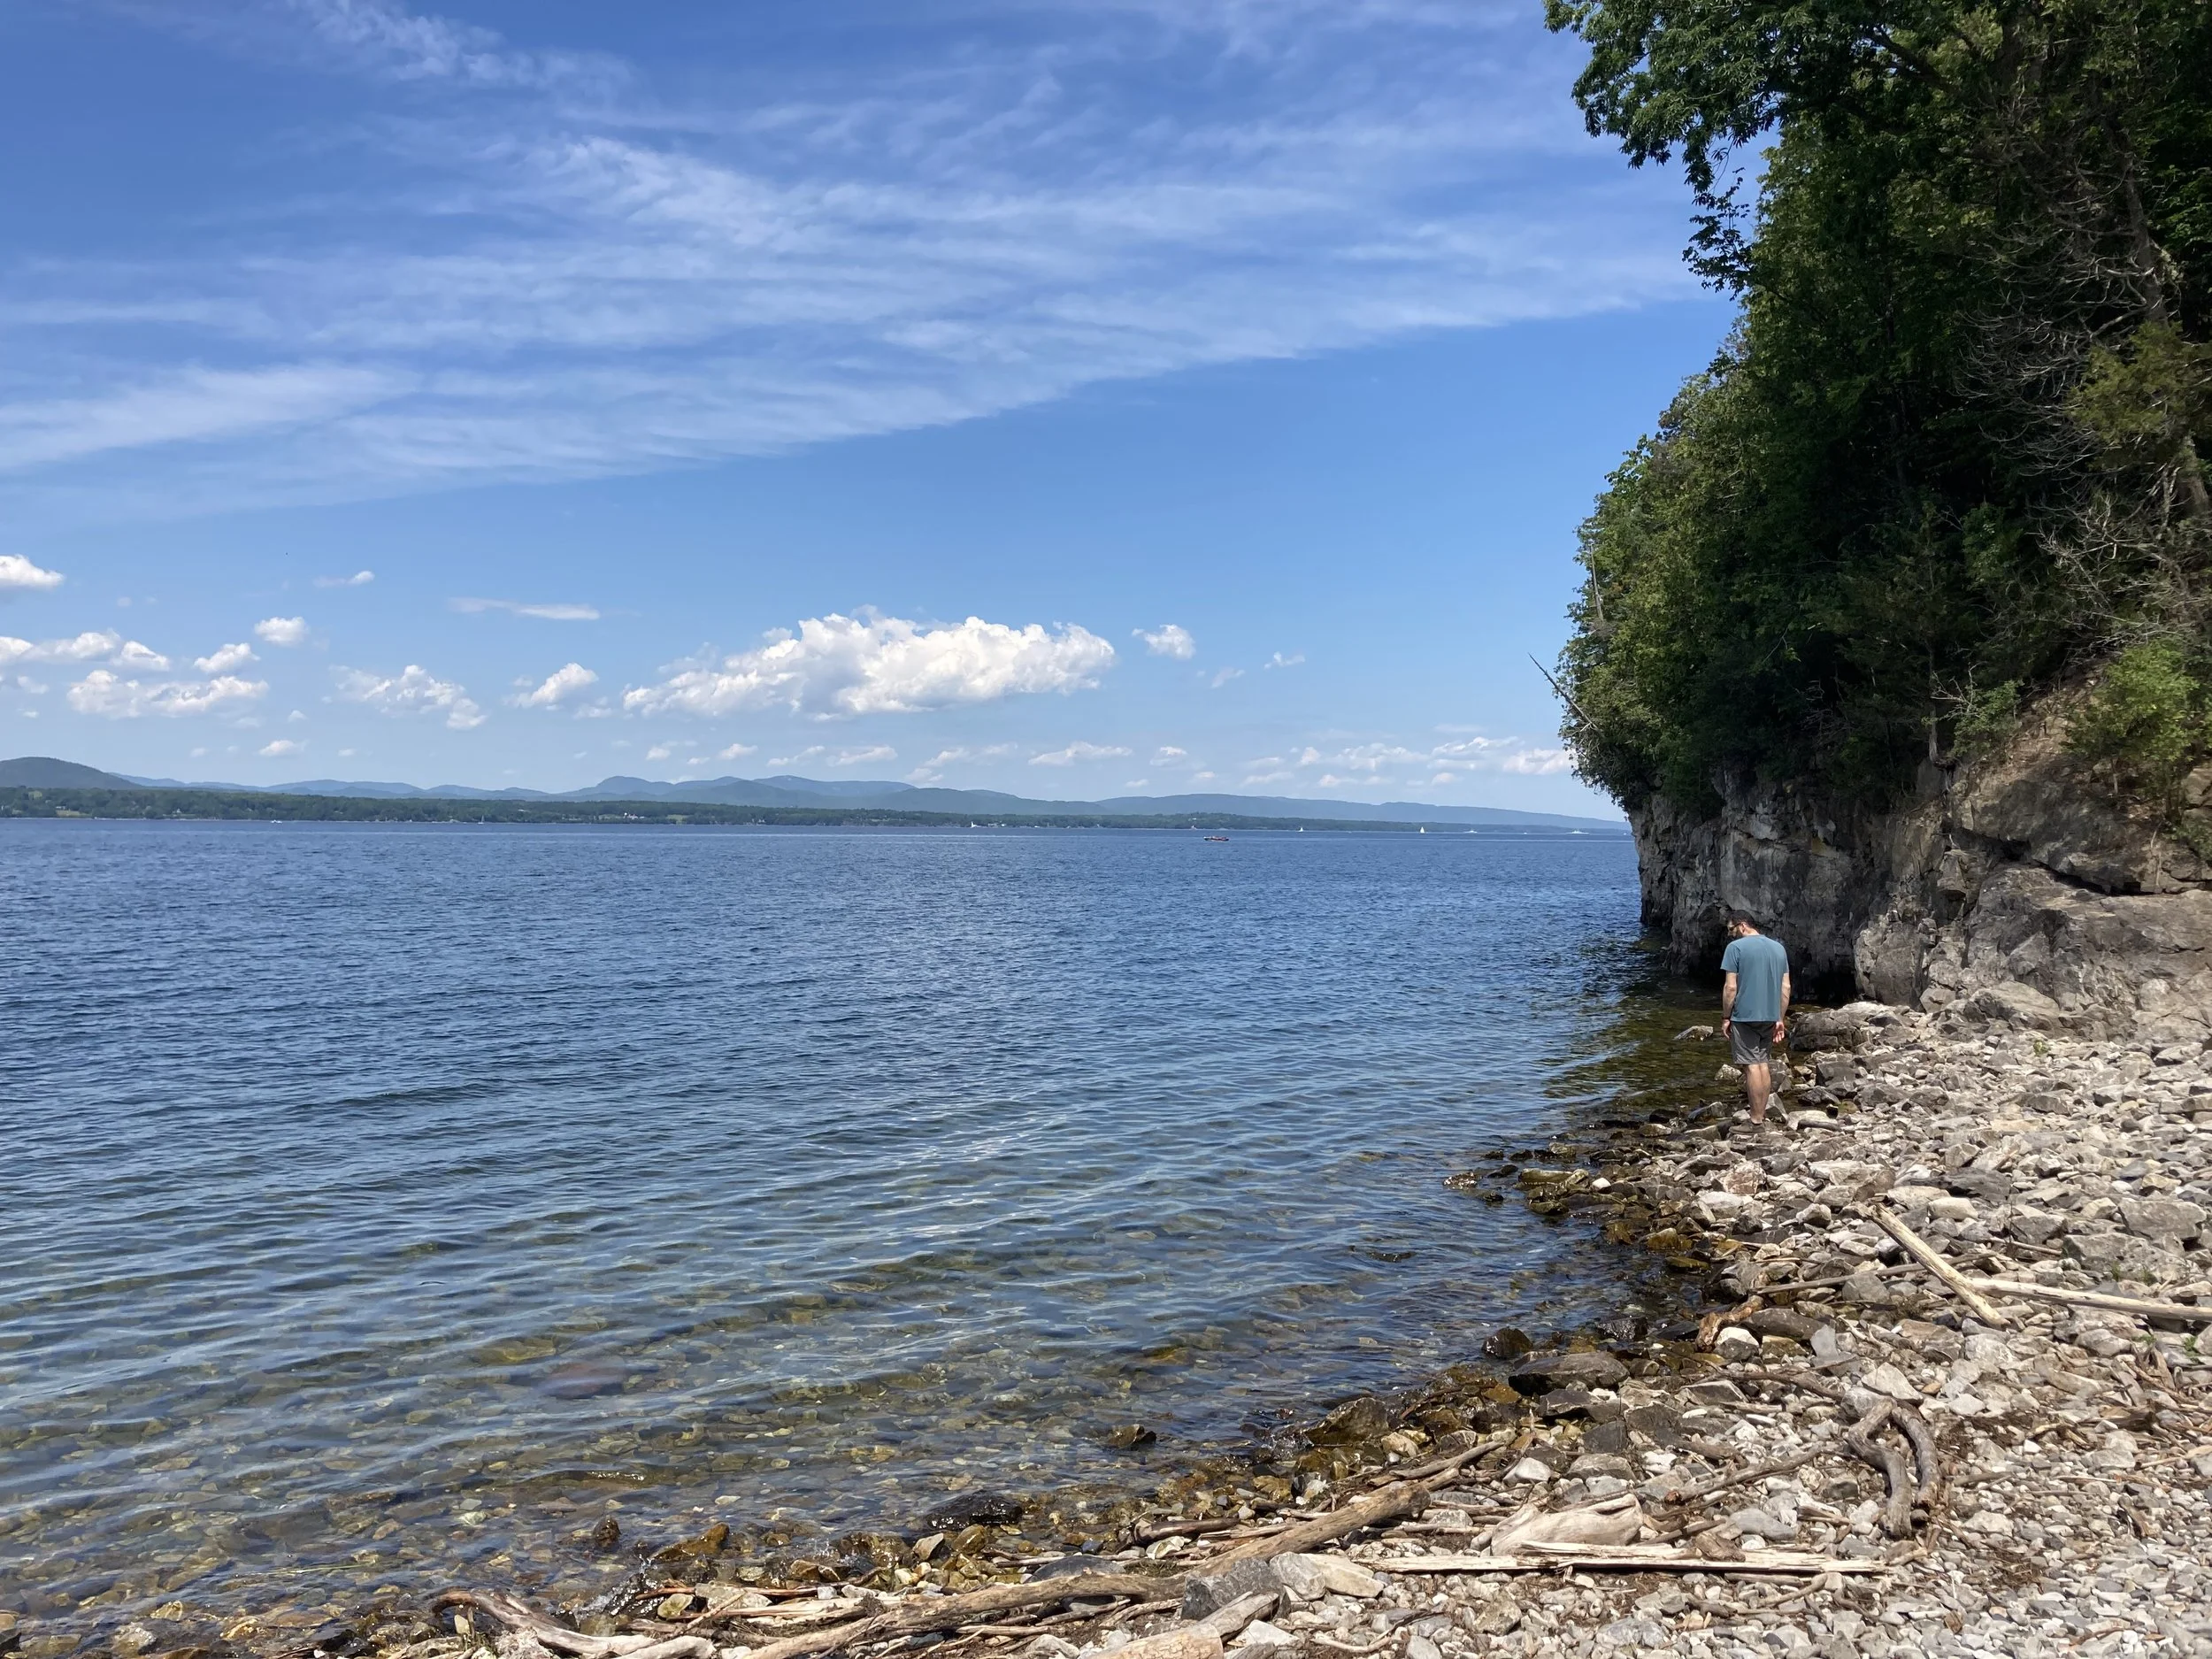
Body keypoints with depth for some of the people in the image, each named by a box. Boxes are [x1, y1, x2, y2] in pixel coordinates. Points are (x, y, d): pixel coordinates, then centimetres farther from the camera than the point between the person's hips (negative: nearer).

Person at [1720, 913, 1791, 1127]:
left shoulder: (1736, 947, -10)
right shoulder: (1778, 948, 9)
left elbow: (1730, 987, -13)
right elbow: (1786, 987, 10)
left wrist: (1725, 1017, -4)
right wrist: (1781, 1019, 15)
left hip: (1745, 1016, -6)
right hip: (1770, 1017, 6)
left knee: (1752, 1066, -3)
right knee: (1764, 1064, 14)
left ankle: (1756, 1121, -1)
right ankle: (1762, 1116, 18)